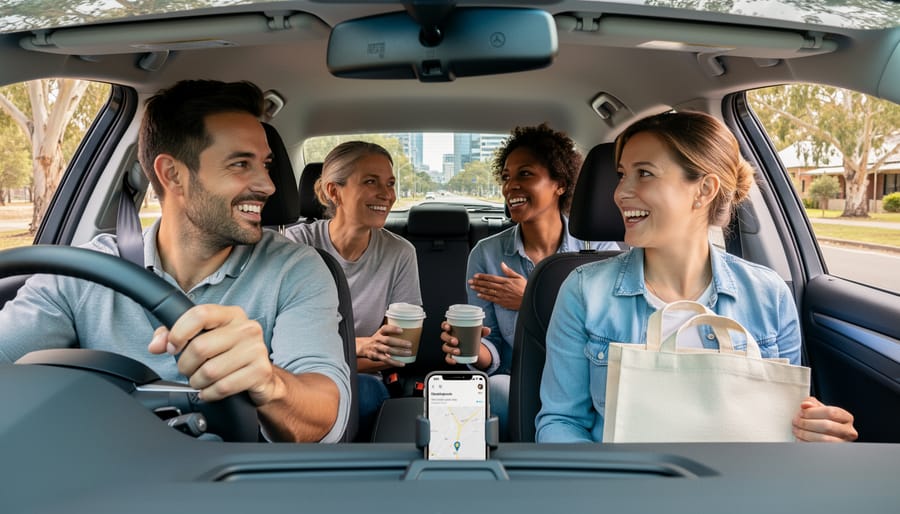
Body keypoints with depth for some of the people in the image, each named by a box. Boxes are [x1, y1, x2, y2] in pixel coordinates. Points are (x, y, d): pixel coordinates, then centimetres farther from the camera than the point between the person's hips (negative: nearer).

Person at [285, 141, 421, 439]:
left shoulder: (400, 254, -3)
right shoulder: (298, 243, -6)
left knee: (365, 389, -33)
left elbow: (400, 351, -1)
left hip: (359, 382, 2)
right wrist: (361, 346, -26)